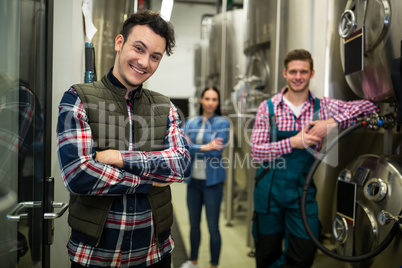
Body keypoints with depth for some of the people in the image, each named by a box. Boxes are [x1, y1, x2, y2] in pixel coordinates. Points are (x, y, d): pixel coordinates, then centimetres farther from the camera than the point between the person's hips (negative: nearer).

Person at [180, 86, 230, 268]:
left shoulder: (222, 123, -5)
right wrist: (205, 147, -22)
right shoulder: (190, 123, 6)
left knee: (213, 227, 4)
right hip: (193, 180, 4)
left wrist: (192, 148, -15)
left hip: (212, 181, -4)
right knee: (194, 224, 16)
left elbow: (217, 150, -17)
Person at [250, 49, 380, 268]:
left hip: (303, 192, 1)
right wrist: (293, 142, -20)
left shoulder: (323, 106, 1)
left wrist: (332, 123, -20)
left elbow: (370, 107, -8)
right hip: (270, 190, -1)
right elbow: (256, 151, -10)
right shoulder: (268, 107, -3)